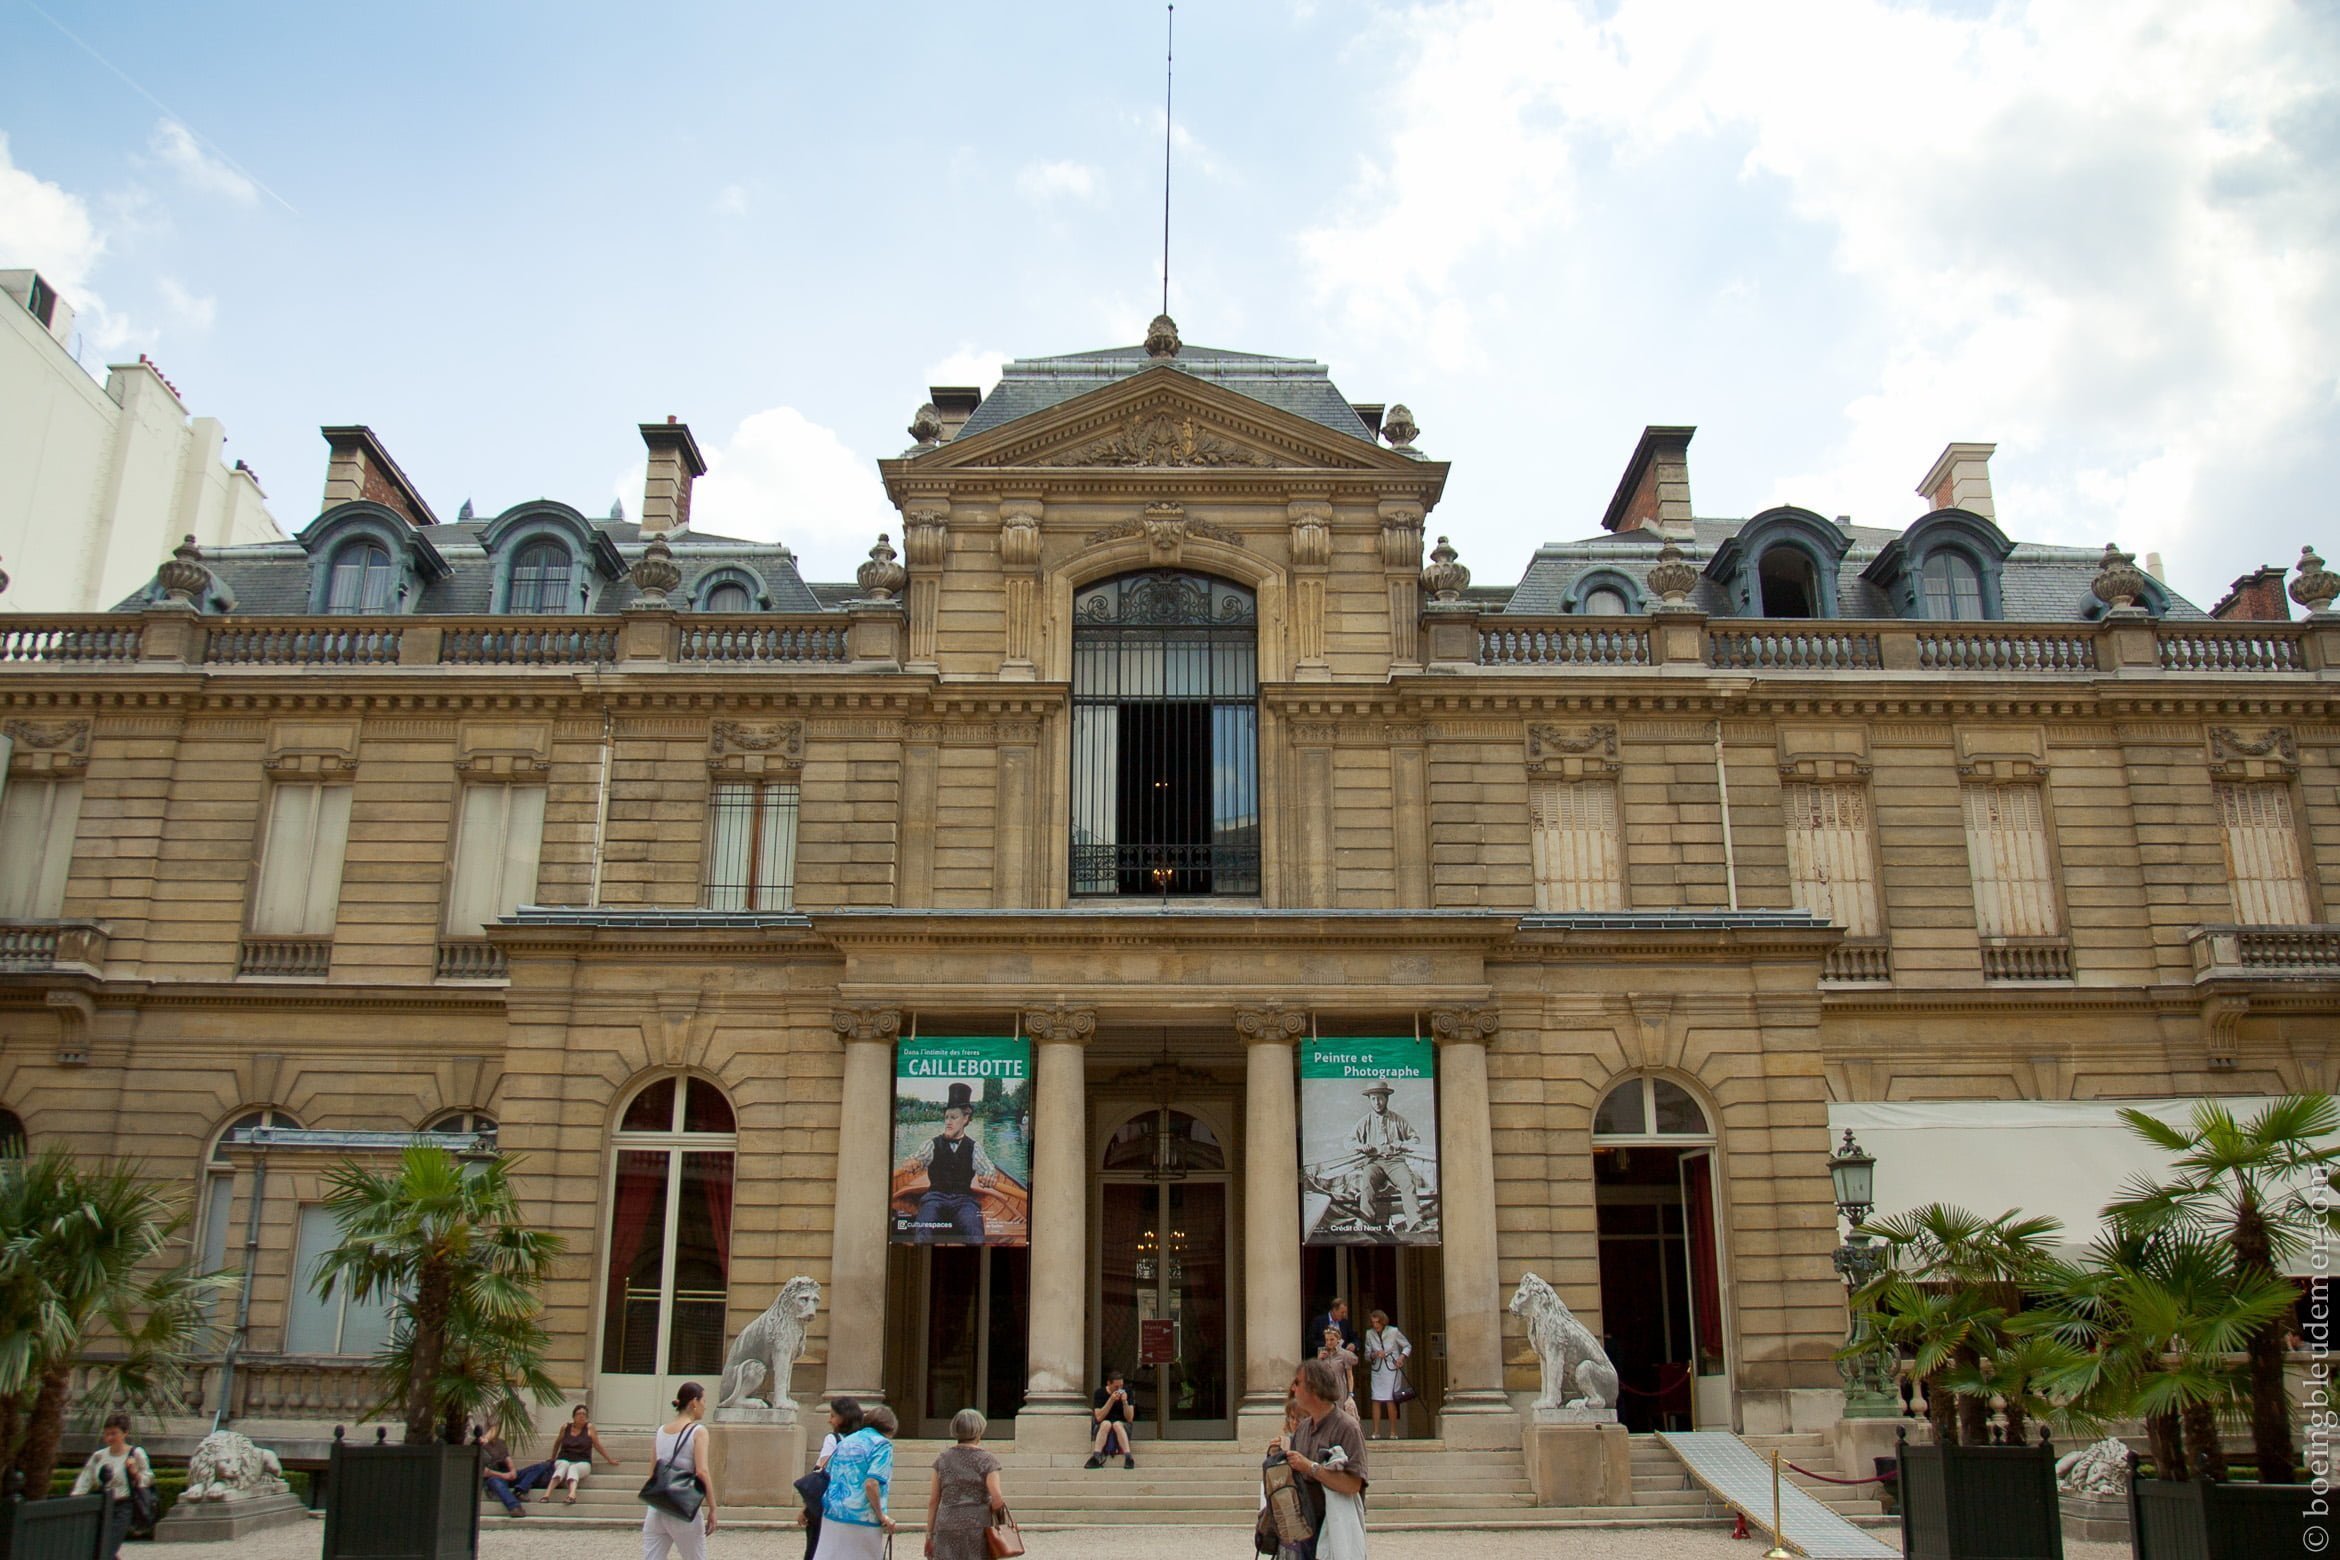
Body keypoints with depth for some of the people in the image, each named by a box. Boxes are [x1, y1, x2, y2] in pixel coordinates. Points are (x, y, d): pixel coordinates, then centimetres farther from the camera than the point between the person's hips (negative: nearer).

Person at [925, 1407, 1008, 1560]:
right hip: (977, 1529, -2)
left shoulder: (942, 1460, 7)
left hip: (947, 1529, 2)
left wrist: (930, 1535, 12)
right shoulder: (987, 1461, -2)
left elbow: (933, 1501, 7)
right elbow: (997, 1500, -11)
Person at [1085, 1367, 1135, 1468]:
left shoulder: (1126, 1391, -2)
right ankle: (1096, 1458, -46)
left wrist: (1125, 1402, -22)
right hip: (1102, 1427, 0)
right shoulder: (1100, 1393, -5)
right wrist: (1111, 1400, -22)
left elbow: (1129, 1418, -5)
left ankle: (1128, 1458, -45)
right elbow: (1099, 1417, -14)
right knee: (1106, 1423, -34)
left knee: (1117, 1424, -34)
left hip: (1123, 1427, 0)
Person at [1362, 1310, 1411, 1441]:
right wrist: (1374, 1355, -10)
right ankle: (1376, 1432, 1)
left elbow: (1407, 1346, 6)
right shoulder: (1369, 1334, 4)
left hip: (1392, 1369, -3)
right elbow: (1367, 1355, 10)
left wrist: (1402, 1356, -11)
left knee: (1390, 1400, -6)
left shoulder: (1393, 1332, -4)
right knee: (1376, 1400, -3)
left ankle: (1393, 1433, 3)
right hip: (1377, 1370, 3)